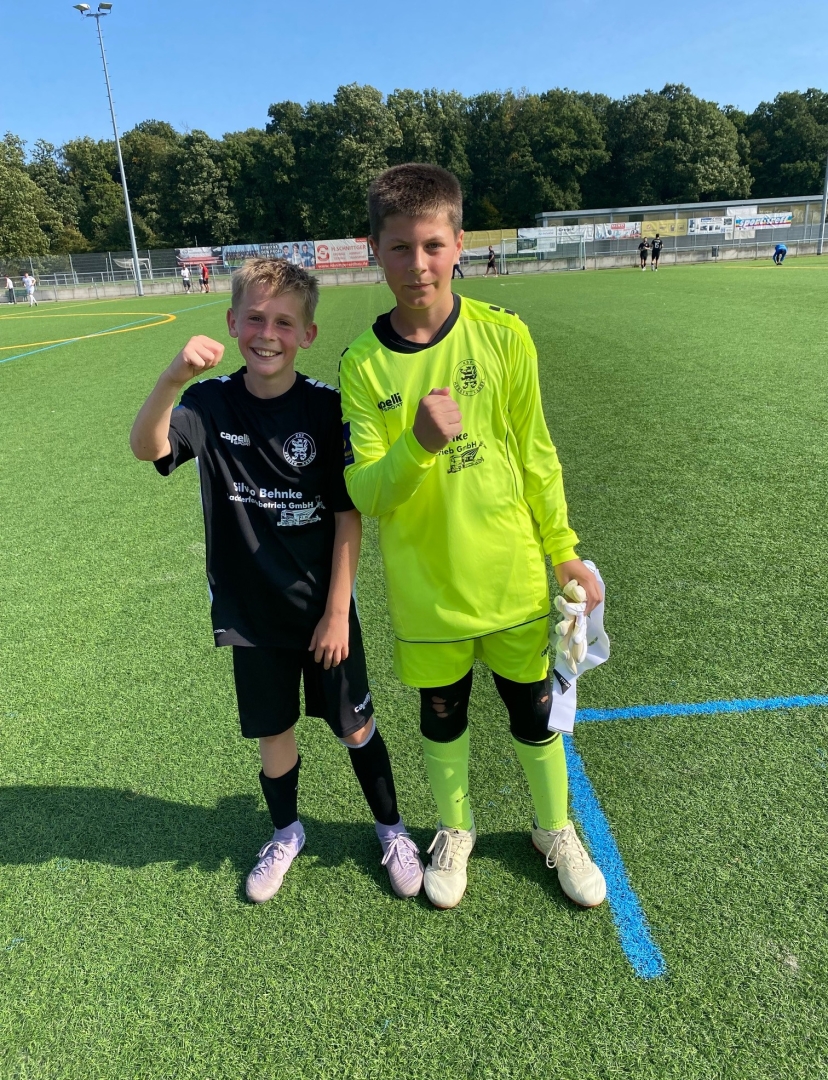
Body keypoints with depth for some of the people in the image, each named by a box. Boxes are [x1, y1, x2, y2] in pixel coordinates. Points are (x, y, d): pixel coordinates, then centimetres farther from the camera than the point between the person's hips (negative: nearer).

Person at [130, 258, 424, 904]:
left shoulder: (327, 407, -12)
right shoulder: (211, 403, -8)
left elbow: (348, 515, -10)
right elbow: (147, 447, -28)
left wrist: (337, 611, -10)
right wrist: (174, 378, -47)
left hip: (323, 608, -1)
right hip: (251, 611, 2)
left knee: (354, 726, 12)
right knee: (273, 729, 18)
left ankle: (391, 829, 38)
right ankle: (287, 833, 45)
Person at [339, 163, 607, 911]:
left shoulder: (503, 335, -8)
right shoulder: (363, 364, -9)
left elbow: (536, 455, -1)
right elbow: (366, 495, -12)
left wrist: (563, 550, 3)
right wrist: (419, 445, -31)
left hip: (513, 579, 0)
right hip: (425, 592, 0)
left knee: (535, 713, 16)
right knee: (442, 717, 19)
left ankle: (555, 830, 44)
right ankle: (454, 830, 47)